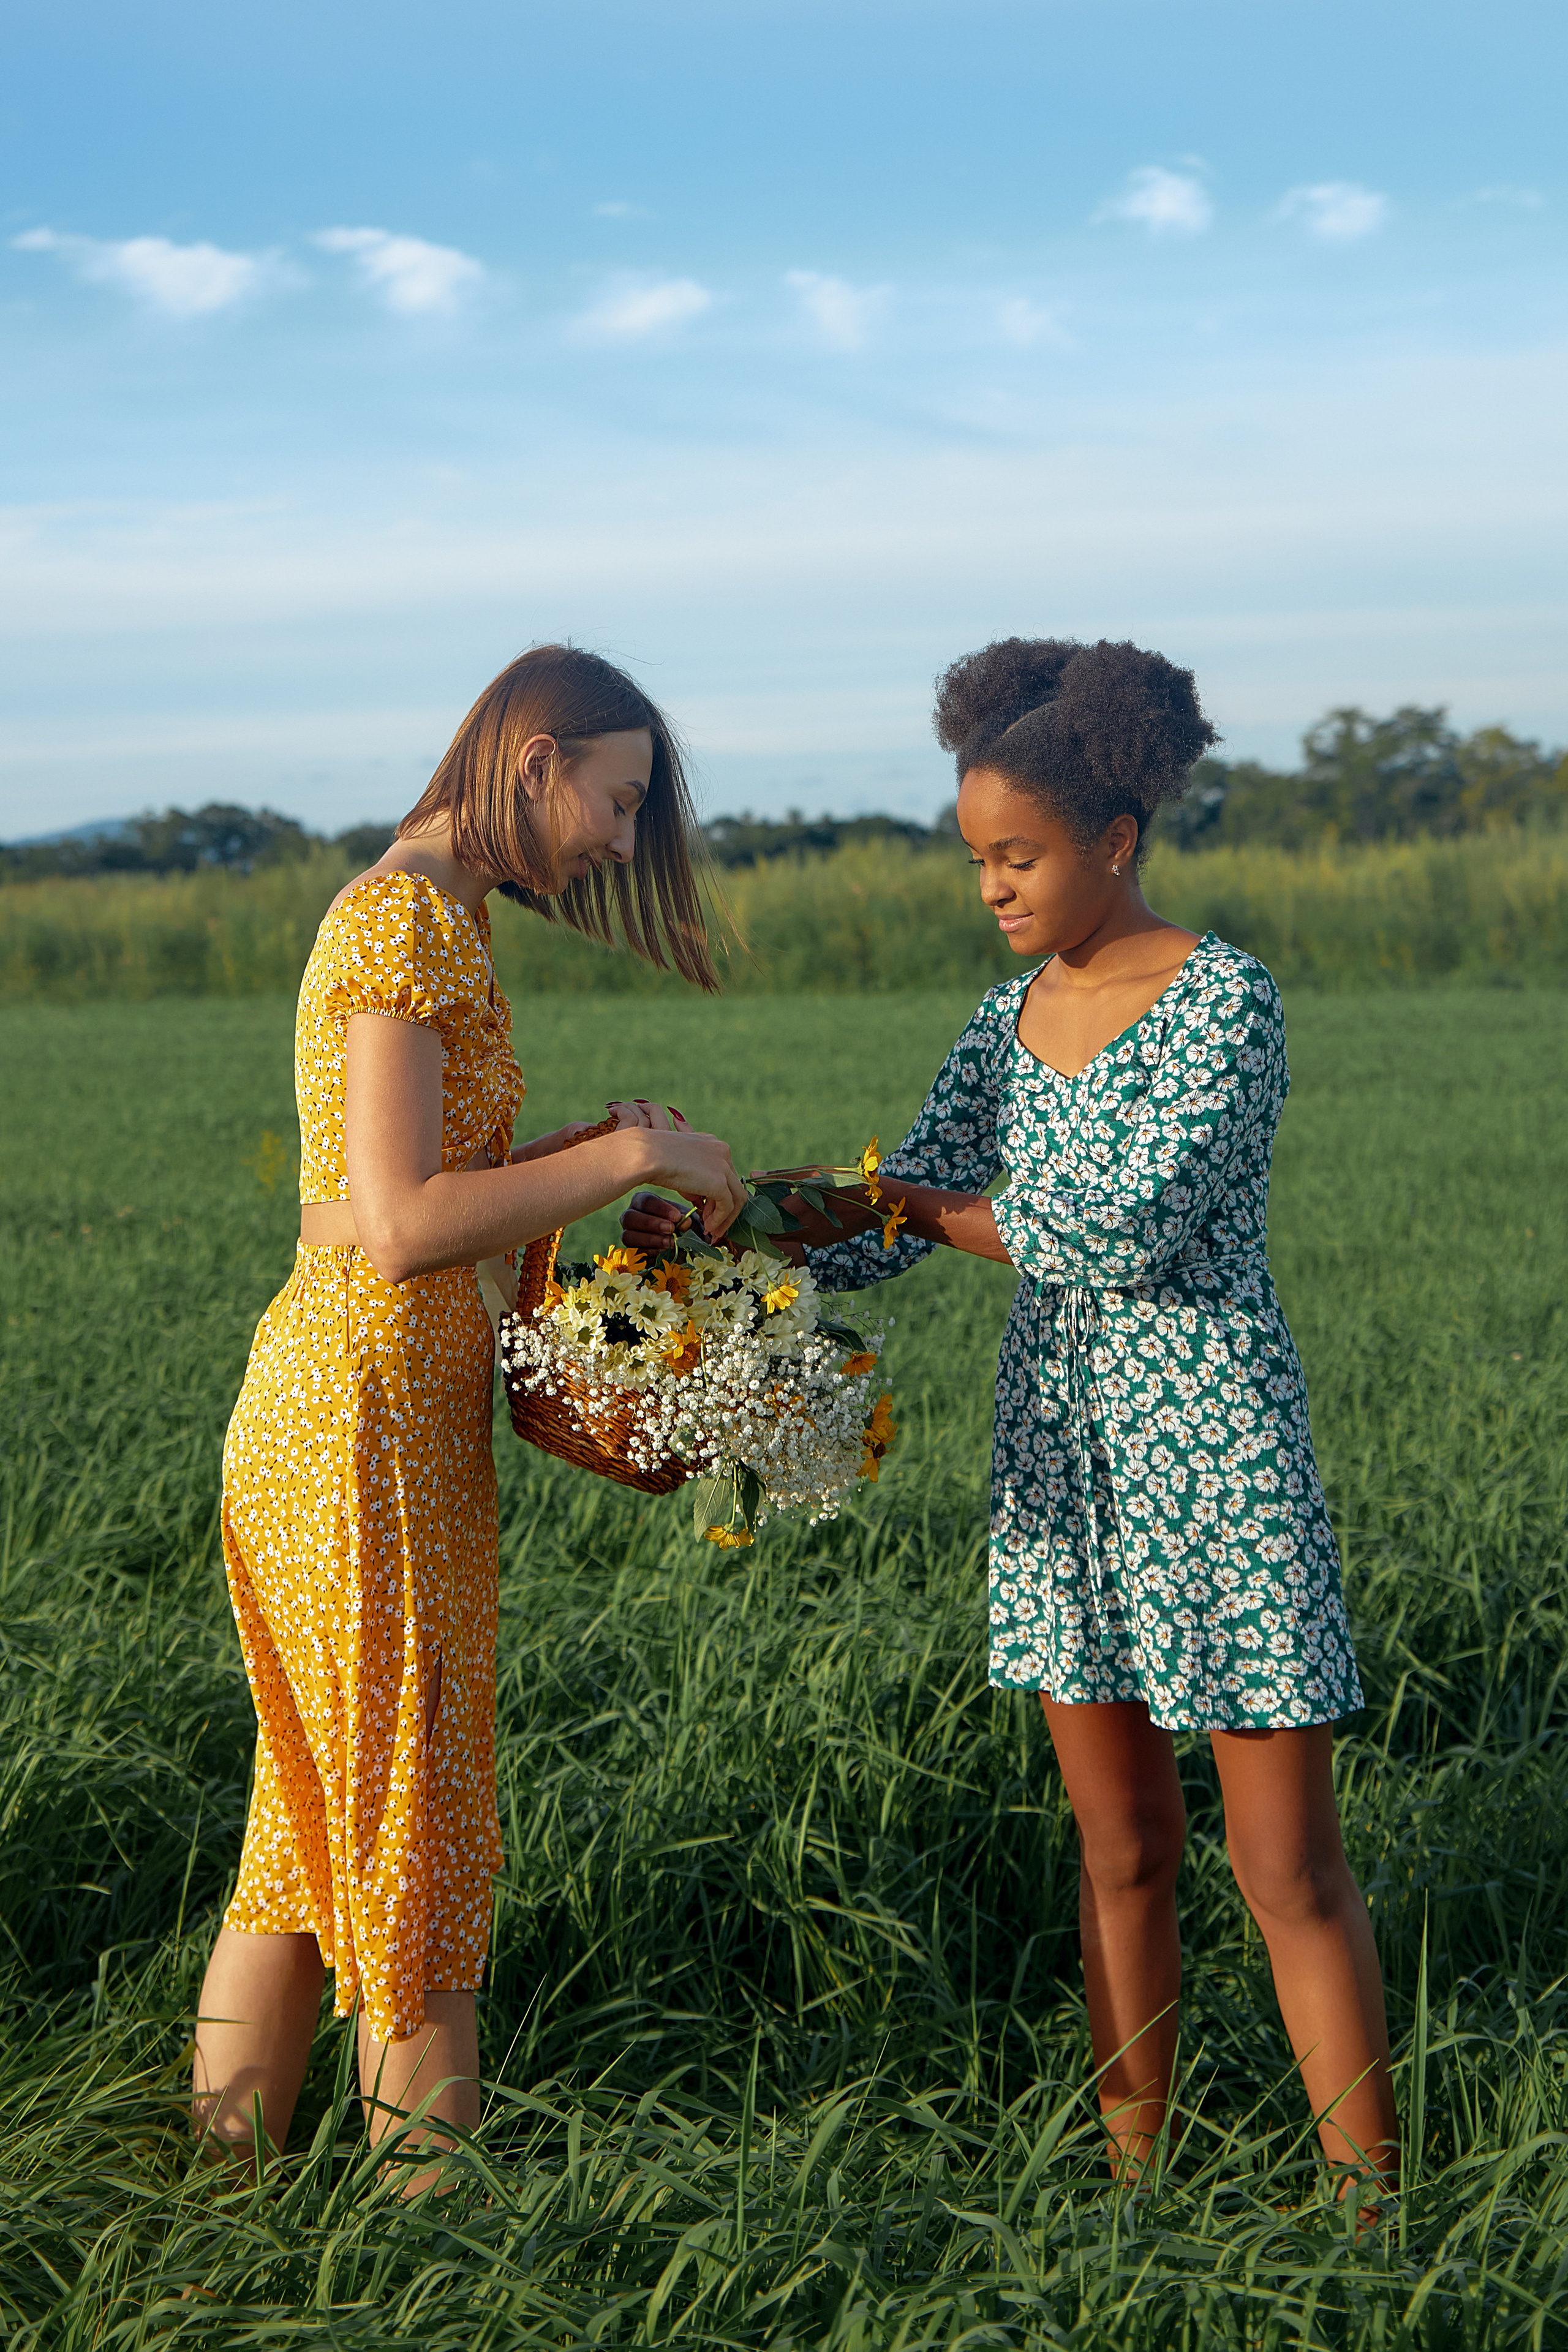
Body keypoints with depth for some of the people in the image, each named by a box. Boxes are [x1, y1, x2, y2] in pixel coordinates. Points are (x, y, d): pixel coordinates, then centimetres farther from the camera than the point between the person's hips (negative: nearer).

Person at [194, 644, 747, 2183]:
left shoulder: (426, 919, 17)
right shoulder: (406, 920, -15)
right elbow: (399, 1228, -22)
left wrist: (598, 1147, 10)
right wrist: (631, 1156, -16)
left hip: (339, 1414, 10)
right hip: (369, 1421, -10)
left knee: (310, 1835, 14)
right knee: (418, 1839, 0)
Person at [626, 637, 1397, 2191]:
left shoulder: (1226, 999, -12)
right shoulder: (1010, 1022, 9)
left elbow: (1130, 1230, -22)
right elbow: (882, 1230, 8)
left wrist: (921, 1200, -13)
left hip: (1212, 1451, -6)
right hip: (1055, 1450, 6)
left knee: (1289, 1868, -1)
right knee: (1120, 1847, 13)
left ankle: (1371, 2204, 9)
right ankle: (1132, 2182, 22)